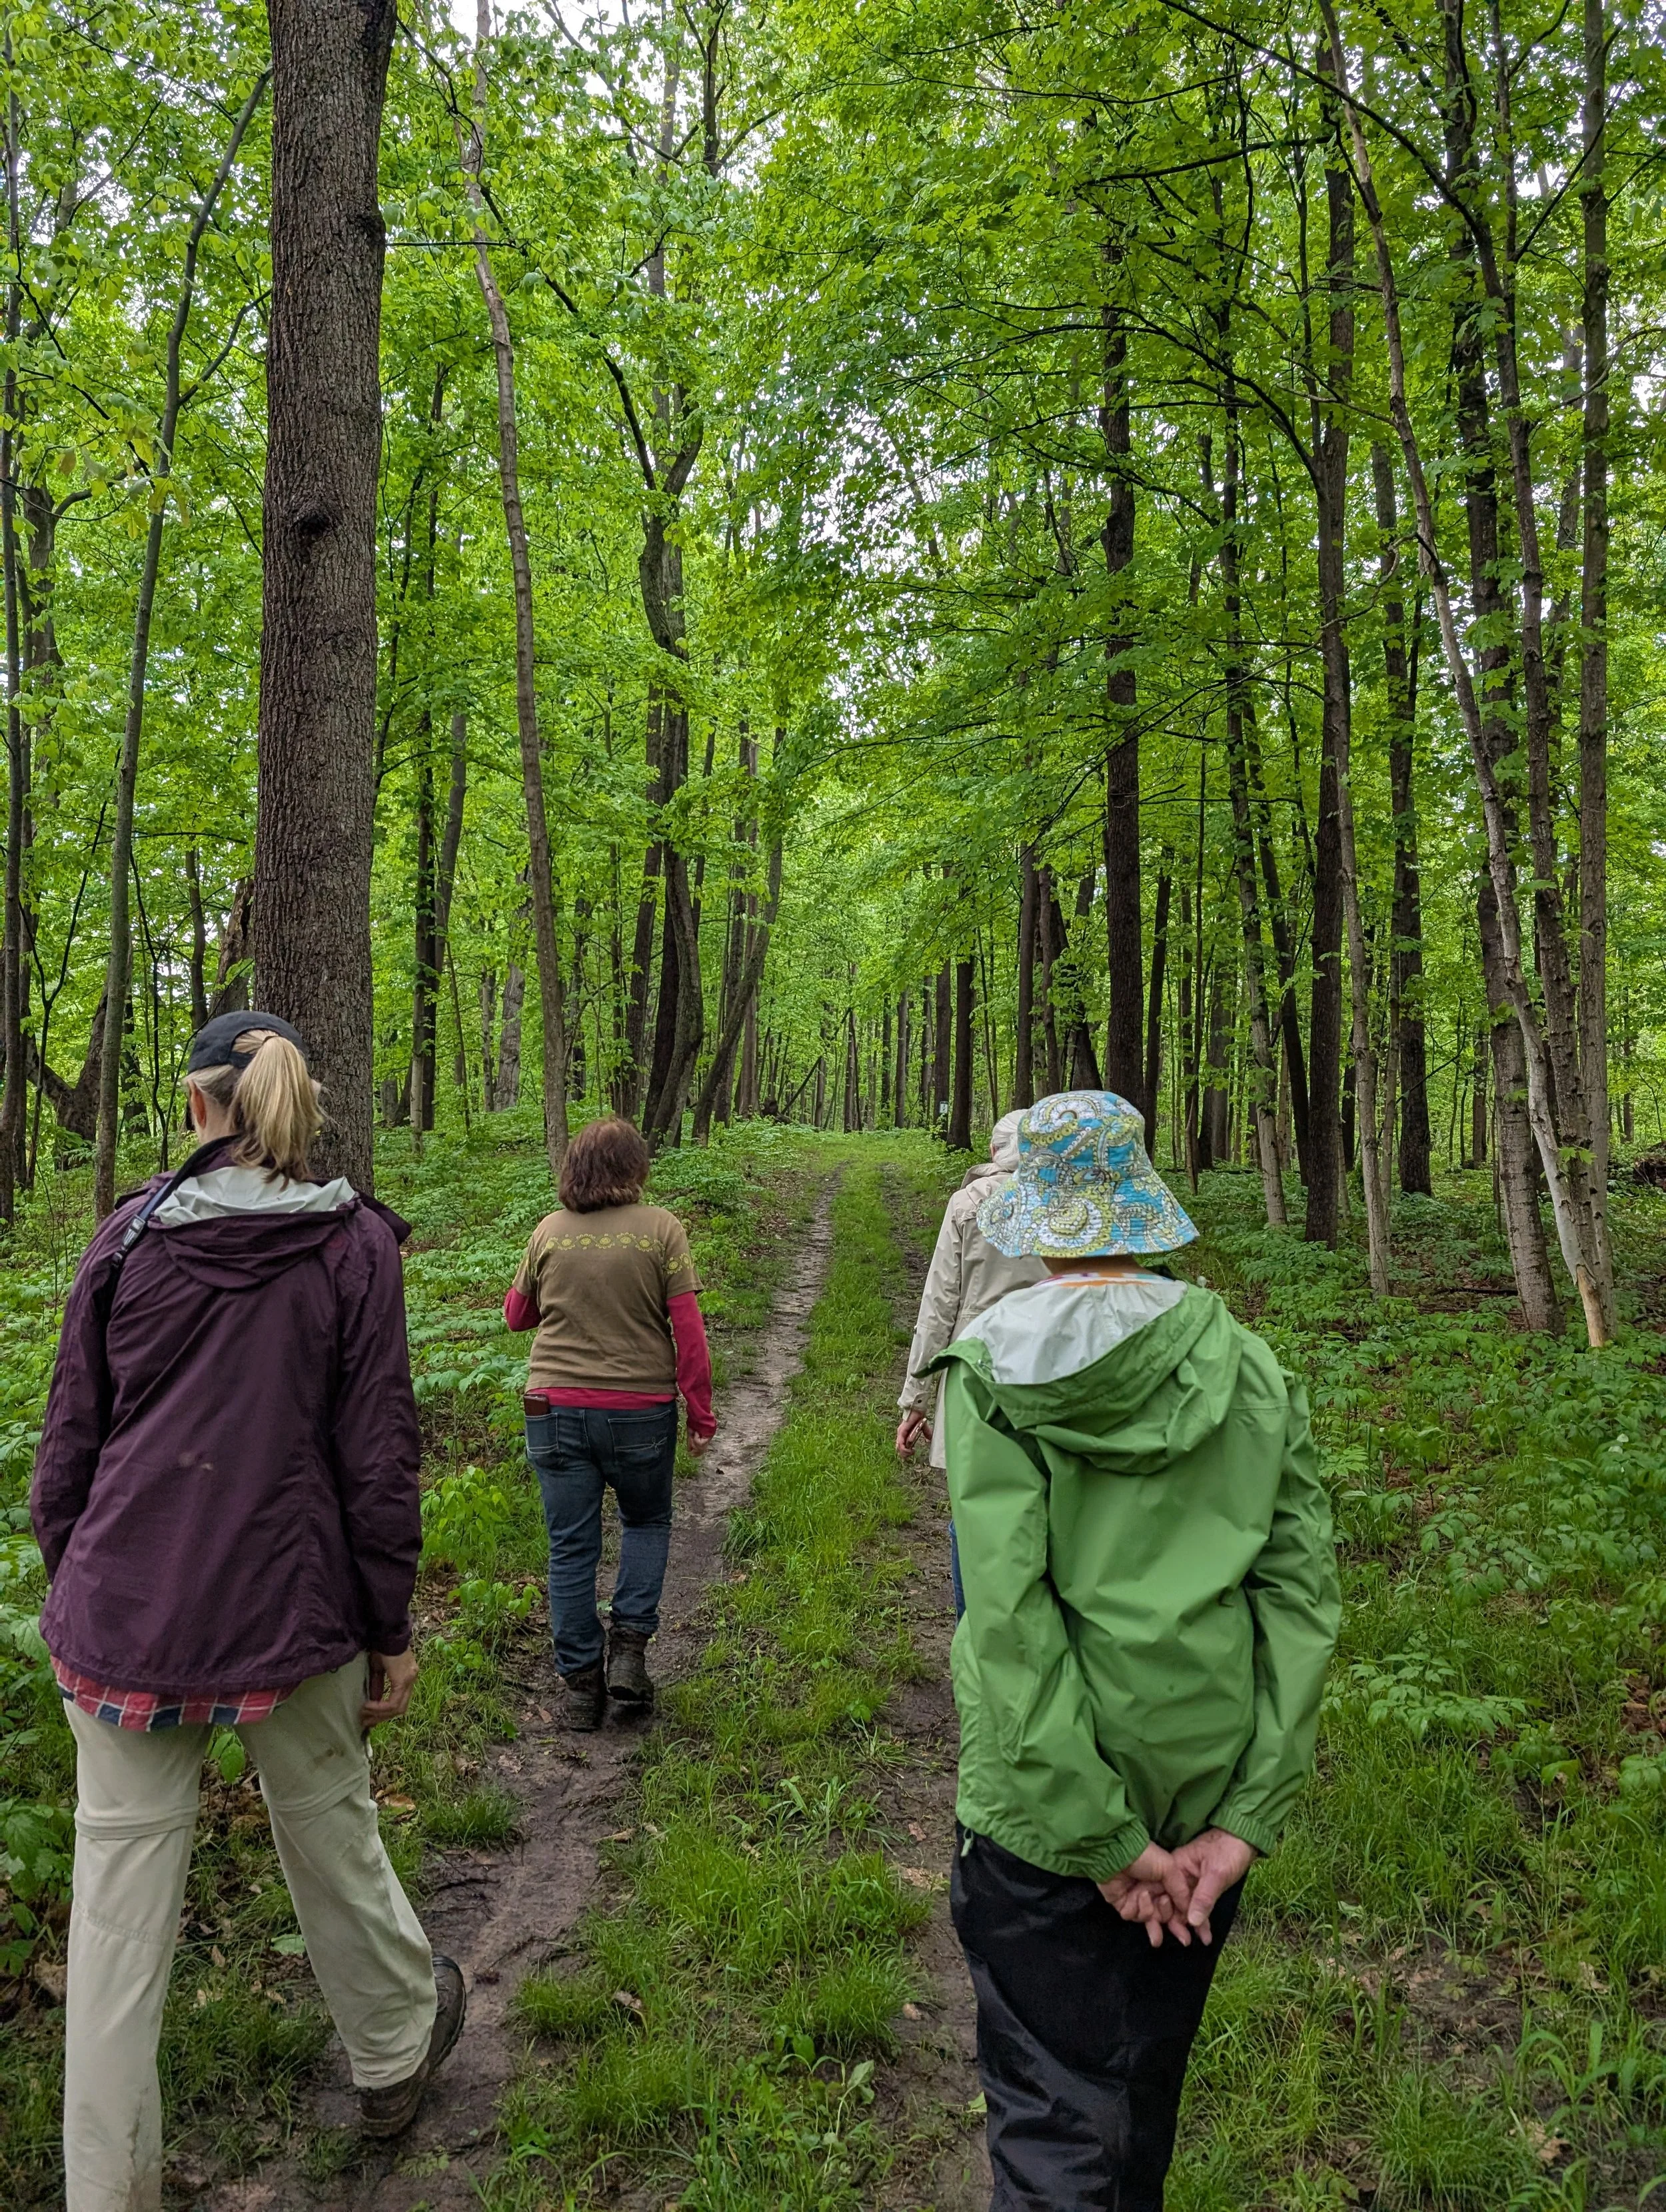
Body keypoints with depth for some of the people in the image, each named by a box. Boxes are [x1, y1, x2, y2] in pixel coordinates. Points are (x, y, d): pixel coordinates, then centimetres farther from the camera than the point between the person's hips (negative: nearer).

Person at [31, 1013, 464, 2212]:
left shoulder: (129, 1237, -2)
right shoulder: (353, 1244, -7)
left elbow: (71, 1441, 3)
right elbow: (378, 1458, -7)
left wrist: (76, 1580, 17)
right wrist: (390, 1631, 2)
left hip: (127, 1612, 1)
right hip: (290, 1613, -1)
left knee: (121, 1891, 10)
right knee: (330, 1836, 20)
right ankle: (394, 2050, 42)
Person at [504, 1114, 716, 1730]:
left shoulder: (550, 1231, 0)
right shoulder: (661, 1229, -7)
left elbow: (517, 1314, 12)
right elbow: (688, 1328, -8)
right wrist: (701, 1411, -2)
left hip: (556, 1410, 1)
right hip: (640, 1410, -1)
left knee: (571, 1548, 10)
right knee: (647, 1523, 21)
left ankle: (579, 1683, 17)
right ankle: (629, 1646, 9)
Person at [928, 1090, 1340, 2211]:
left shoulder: (996, 1369, -12)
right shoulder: (1247, 1365, -2)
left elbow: (1008, 1610, -18)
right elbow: (1304, 1589, -6)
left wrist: (1102, 1834, -14)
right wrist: (1249, 1818, -5)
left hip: (1047, 1799, -4)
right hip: (1210, 1784, 4)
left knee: (1056, 2117, 8)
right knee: (1149, 2077, 26)